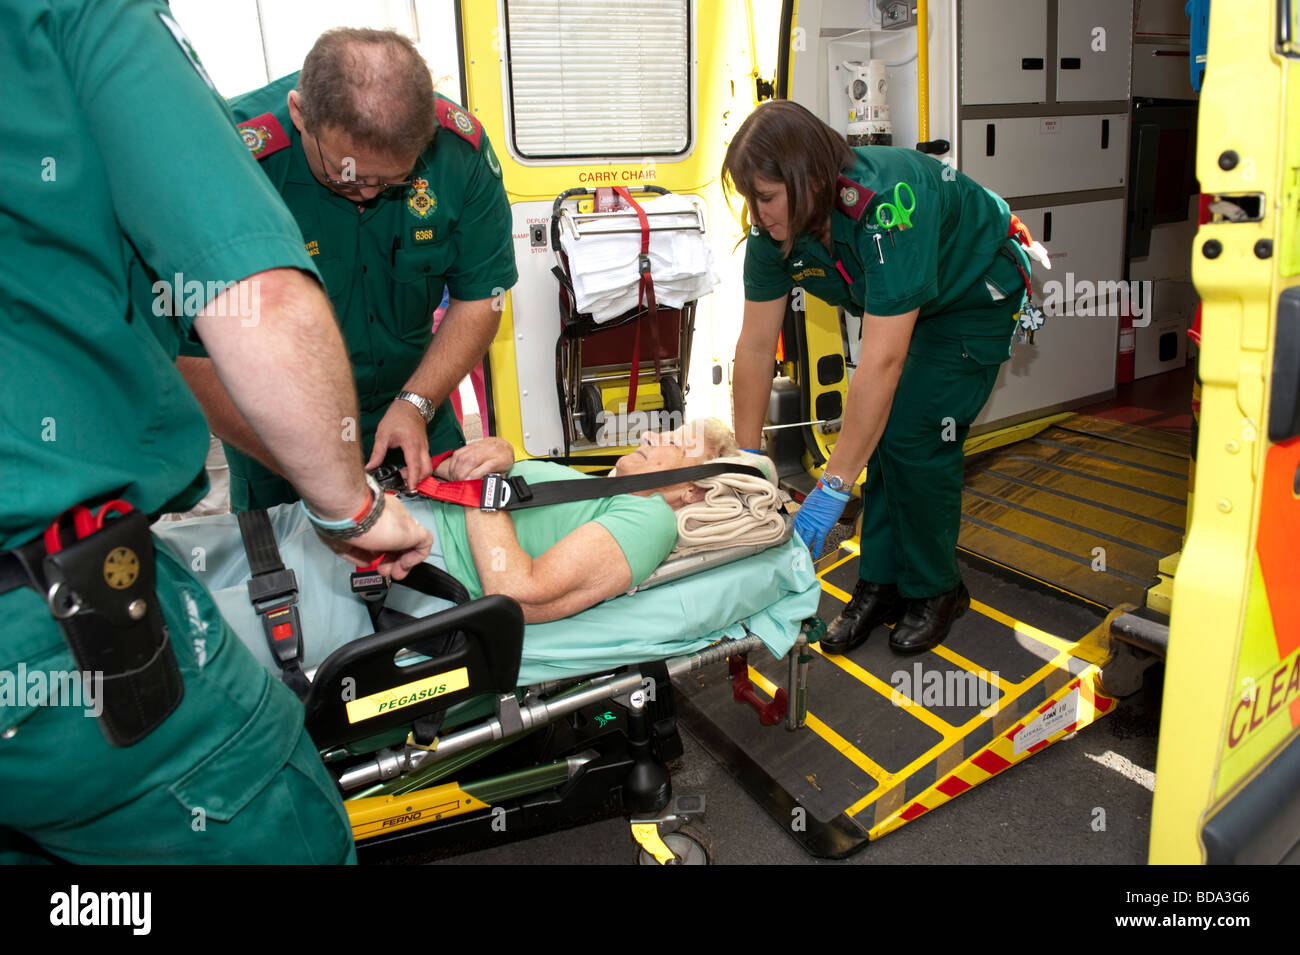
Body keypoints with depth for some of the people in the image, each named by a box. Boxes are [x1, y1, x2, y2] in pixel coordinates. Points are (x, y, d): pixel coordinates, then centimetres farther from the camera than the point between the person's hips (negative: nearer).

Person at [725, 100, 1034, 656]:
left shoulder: (886, 208, -42)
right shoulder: (774, 225, -20)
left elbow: (881, 362, -44)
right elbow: (756, 345, -14)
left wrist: (833, 487, -43)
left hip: (974, 296, -6)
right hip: (895, 306, 7)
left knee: (915, 437, -14)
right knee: (877, 433, -1)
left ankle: (936, 592, 6)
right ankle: (880, 584, 13)